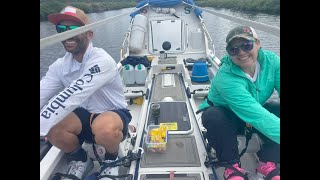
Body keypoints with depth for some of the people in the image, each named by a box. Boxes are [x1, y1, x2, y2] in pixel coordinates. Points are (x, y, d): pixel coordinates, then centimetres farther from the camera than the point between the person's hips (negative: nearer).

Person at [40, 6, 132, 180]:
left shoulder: (102, 61, -25)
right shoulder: (59, 65, -4)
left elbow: (72, 97, -35)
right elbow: (41, 95, -13)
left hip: (114, 114, -5)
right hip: (85, 115, 6)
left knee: (105, 129, -39)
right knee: (51, 128, -22)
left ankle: (112, 159, -1)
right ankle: (80, 159, 10)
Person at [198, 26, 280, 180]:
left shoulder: (271, 61, -16)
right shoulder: (226, 78, -34)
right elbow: (257, 116, -42)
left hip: (256, 110, 5)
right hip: (226, 115, -4)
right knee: (213, 117, -36)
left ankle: (268, 163, -2)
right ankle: (232, 165, -11)